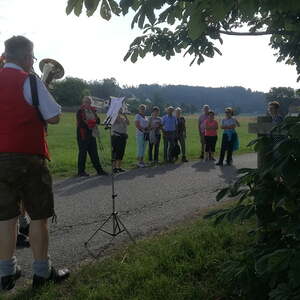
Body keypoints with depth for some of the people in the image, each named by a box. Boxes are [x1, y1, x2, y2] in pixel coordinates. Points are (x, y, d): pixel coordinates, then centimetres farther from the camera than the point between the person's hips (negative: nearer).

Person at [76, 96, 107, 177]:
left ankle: (99, 170, 13)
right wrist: (89, 124, -14)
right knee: (83, 153, 0)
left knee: (94, 153, 9)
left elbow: (98, 121, 7)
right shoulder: (80, 111, -5)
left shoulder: (92, 111, 15)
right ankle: (81, 171, 9)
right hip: (83, 135, -6)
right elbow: (81, 124, -16)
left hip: (92, 135, 6)